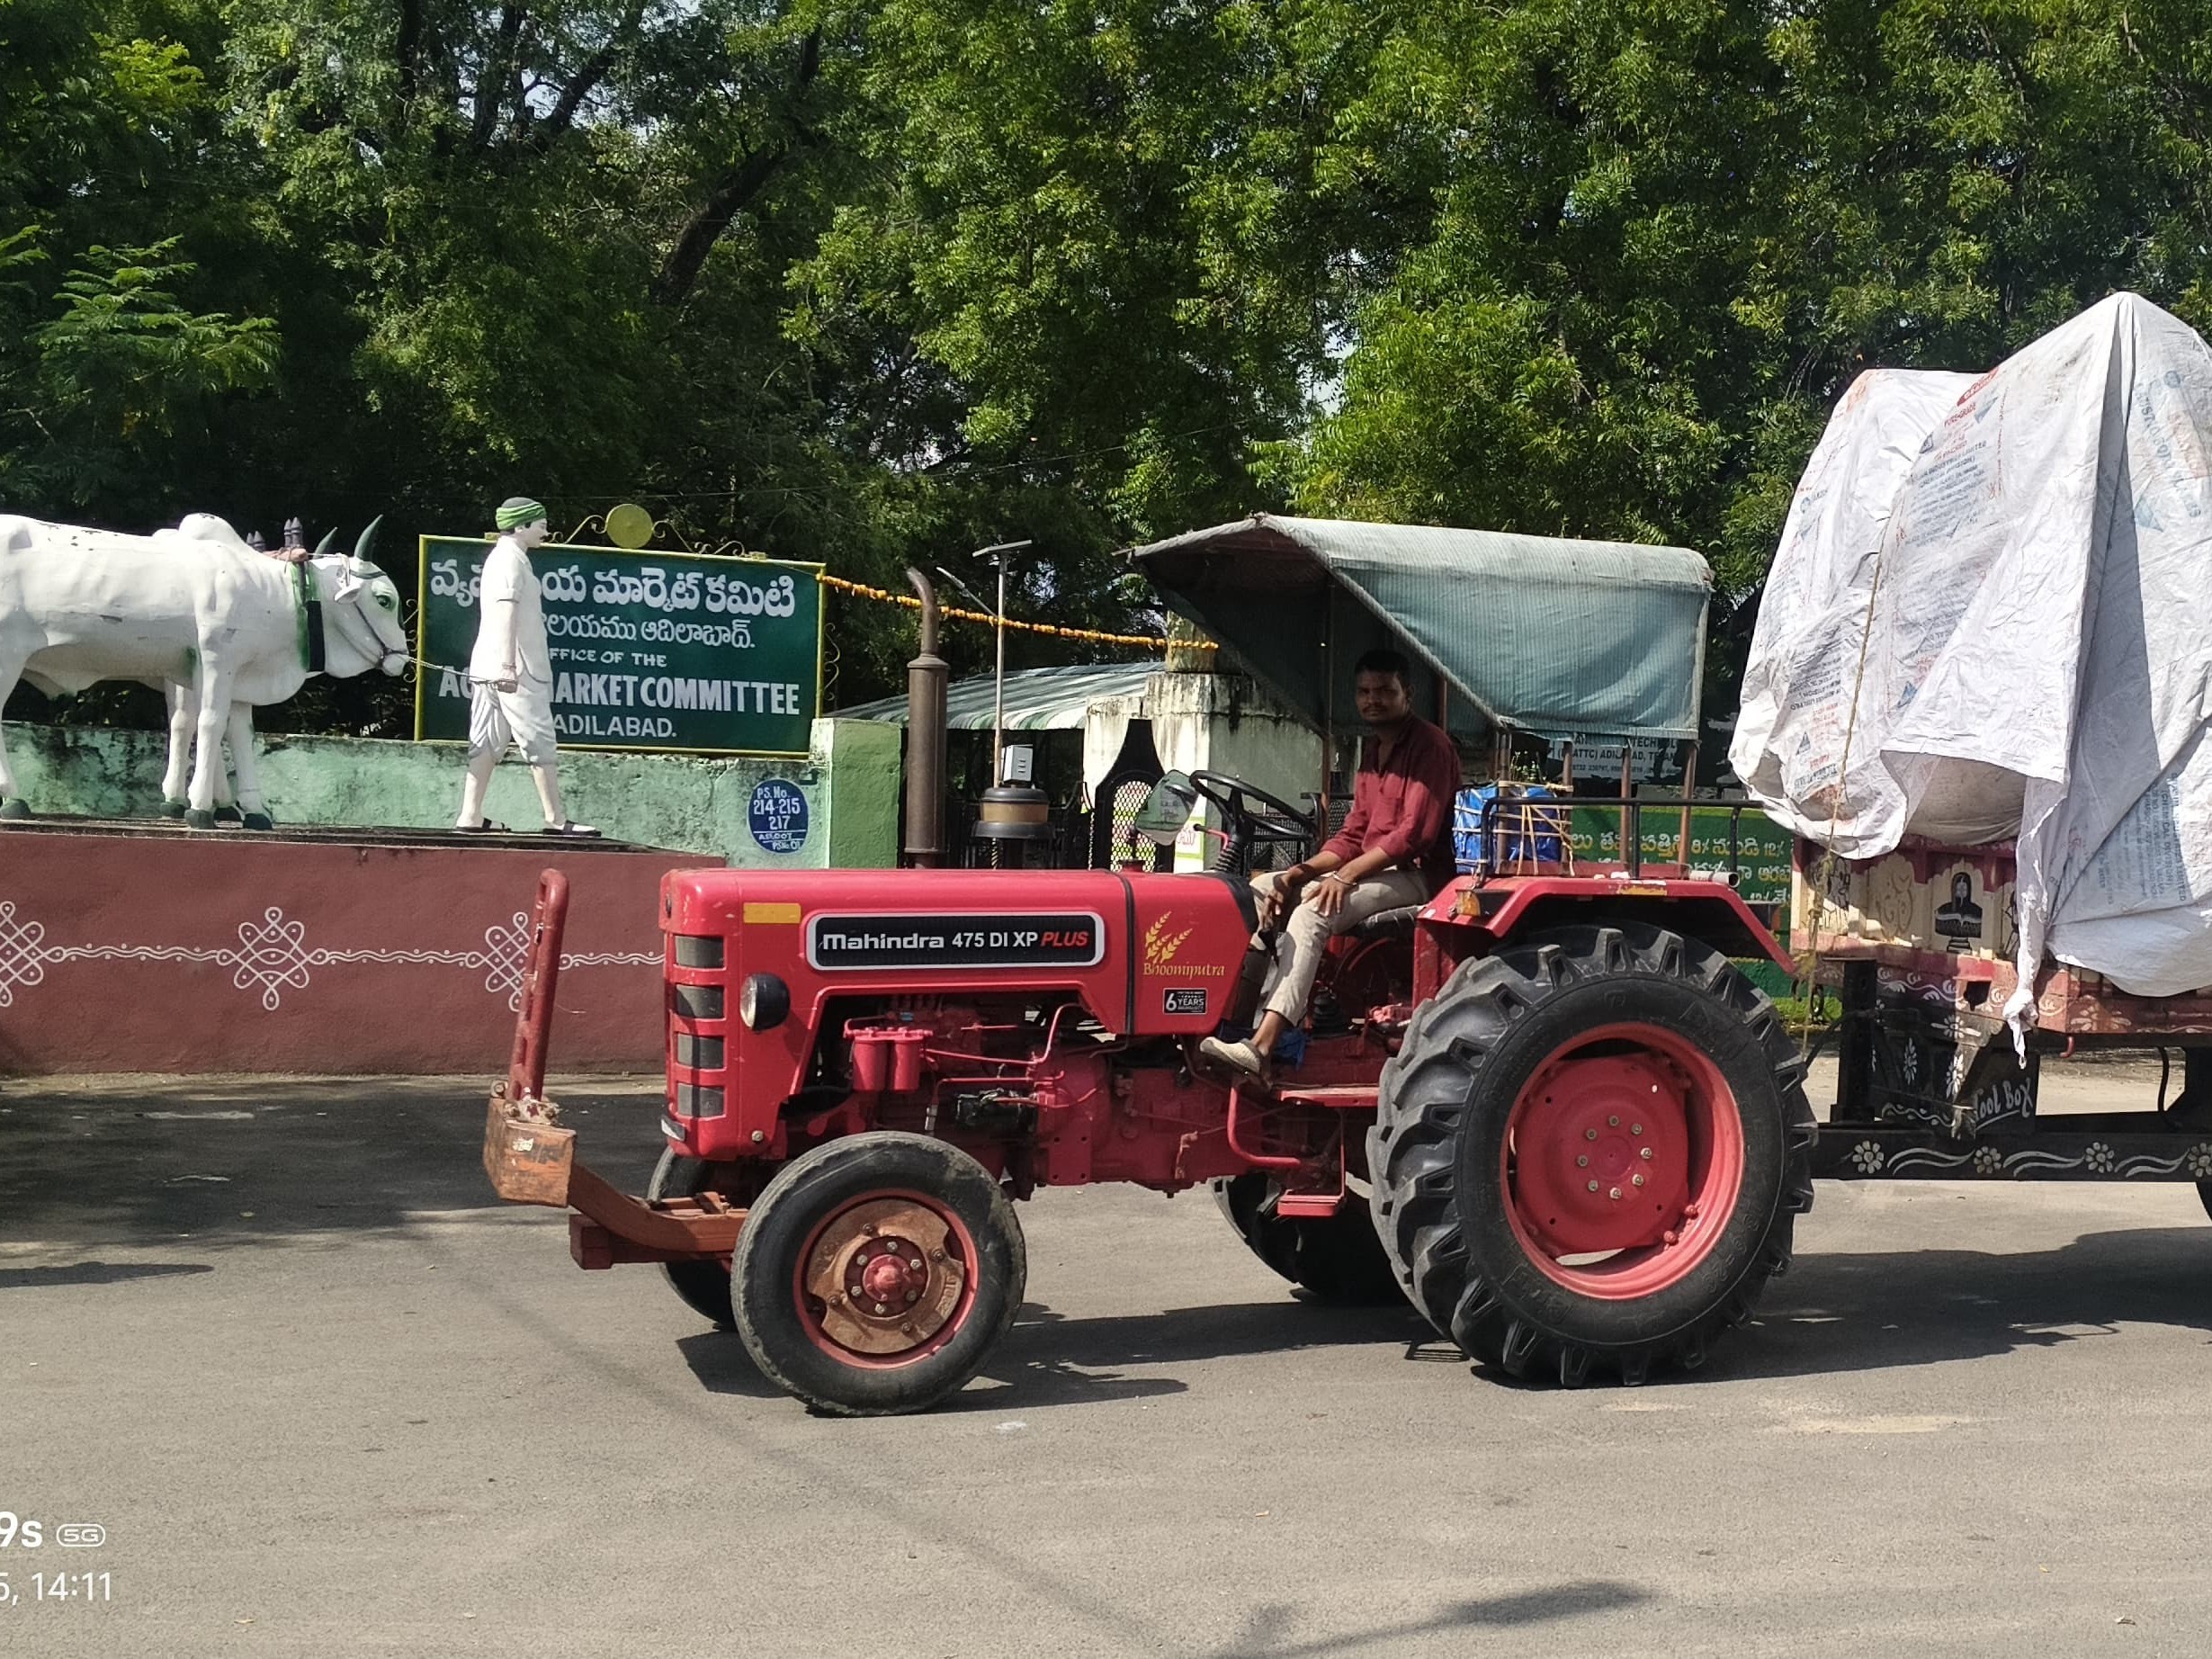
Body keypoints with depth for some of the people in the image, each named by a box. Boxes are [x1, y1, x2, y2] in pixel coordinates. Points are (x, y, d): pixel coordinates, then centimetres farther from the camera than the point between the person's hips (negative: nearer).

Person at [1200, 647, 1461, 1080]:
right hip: (1370, 870, 10)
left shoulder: (1430, 745, -10)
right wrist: (1304, 870, -1)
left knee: (1315, 908, -32)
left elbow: (1414, 833, -20)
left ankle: (1262, 1045, -43)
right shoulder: (1372, 751, 19)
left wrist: (1346, 875, -24)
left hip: (1415, 876, -10)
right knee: (1260, 889, 1)